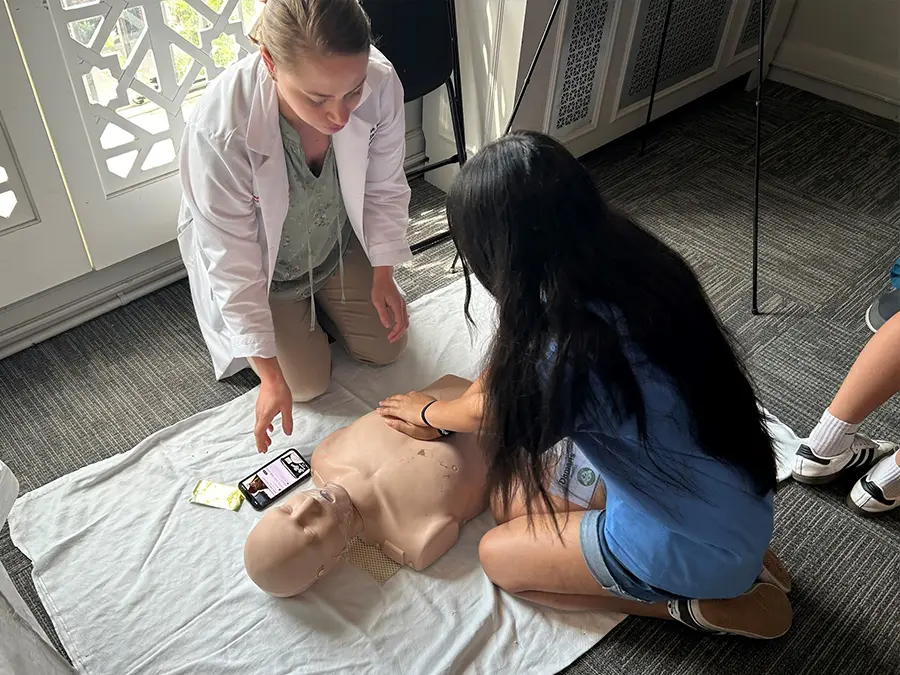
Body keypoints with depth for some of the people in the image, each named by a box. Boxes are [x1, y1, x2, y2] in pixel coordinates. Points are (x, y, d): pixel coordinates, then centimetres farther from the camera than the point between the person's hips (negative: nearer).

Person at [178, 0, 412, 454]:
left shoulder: (380, 83, -31)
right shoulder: (220, 130, -40)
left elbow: (383, 189, -11)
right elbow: (233, 264, -29)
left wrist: (383, 275, -4)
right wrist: (271, 376, -23)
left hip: (338, 245, 4)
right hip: (263, 267, -3)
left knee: (386, 347, 12)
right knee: (309, 382, 1)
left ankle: (314, 305, 37)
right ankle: (289, 319, 30)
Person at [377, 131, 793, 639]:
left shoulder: (572, 355, -33)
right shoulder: (637, 262, -12)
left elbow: (489, 412, -7)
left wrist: (428, 412, 12)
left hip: (700, 547, -7)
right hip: (737, 497, 7)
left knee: (499, 554, 8)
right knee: (516, 497, 16)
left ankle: (697, 605, 6)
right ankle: (734, 567, 14)